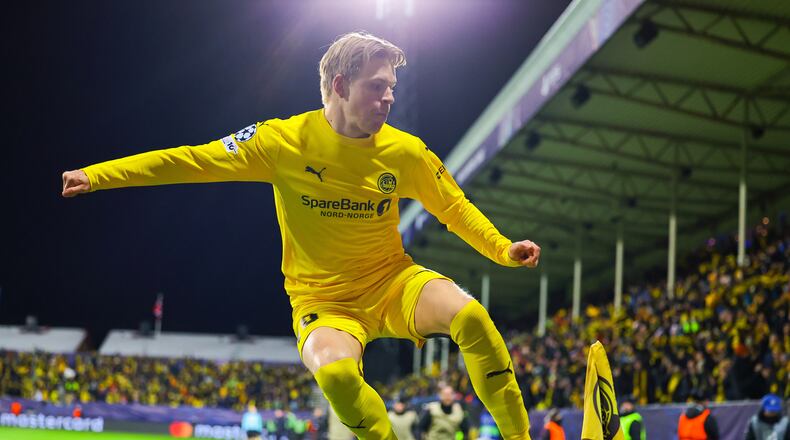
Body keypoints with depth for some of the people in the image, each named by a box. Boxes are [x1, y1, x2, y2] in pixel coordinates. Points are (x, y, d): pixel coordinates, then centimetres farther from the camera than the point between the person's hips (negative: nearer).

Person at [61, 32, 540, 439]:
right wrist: (97, 175, -10)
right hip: (323, 300, -2)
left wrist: (504, 249, -7)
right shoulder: (285, 140, -11)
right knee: (335, 370, -37)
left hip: (391, 283, 2)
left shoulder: (405, 152, -5)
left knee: (469, 315, -28)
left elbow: (454, 206, 9)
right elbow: (191, 161, -6)